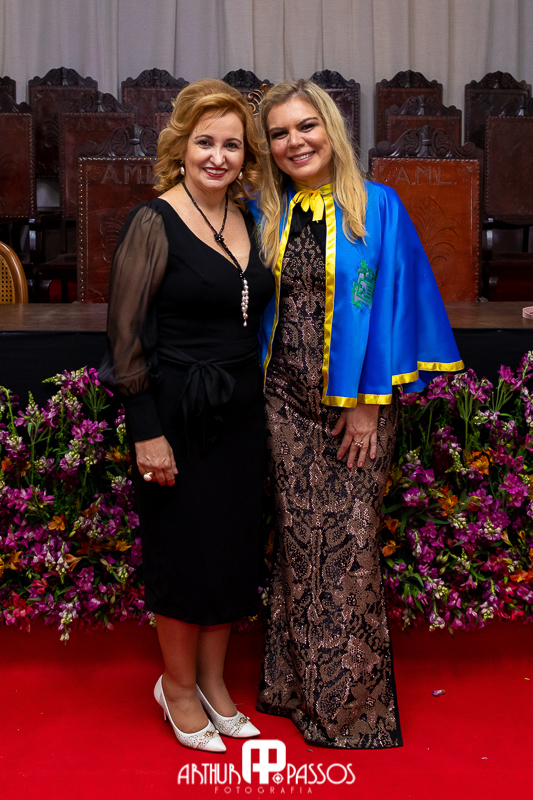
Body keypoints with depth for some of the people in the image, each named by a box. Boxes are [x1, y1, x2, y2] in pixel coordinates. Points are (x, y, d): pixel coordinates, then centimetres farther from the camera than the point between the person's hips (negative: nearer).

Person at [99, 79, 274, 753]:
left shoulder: (247, 219, 9)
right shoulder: (154, 223, -10)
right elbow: (127, 331, -12)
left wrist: (258, 397, 10)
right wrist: (146, 430, -16)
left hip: (241, 411, 6)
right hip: (178, 414, -6)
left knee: (233, 547, 13)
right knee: (184, 550, 5)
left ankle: (212, 681, 31)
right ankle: (177, 685, 27)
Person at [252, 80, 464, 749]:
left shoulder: (378, 206, -3)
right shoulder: (267, 215, 7)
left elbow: (392, 306, -7)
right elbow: (255, 307, 13)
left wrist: (369, 403, -11)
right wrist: (256, 388, 5)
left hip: (357, 400, -3)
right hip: (286, 400, 3)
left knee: (348, 543, 2)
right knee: (299, 539, 9)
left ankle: (353, 700, 18)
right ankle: (300, 686, 25)